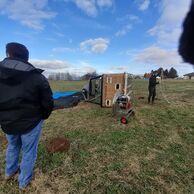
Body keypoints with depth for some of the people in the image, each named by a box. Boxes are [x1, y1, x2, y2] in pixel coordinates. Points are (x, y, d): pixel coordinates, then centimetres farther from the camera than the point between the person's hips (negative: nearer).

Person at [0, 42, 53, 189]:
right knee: (29, 151, 17)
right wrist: (43, 116, 6)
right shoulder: (38, 77, -16)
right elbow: (48, 103, -13)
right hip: (31, 122, -4)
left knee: (13, 146, 31)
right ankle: (24, 181, 39)